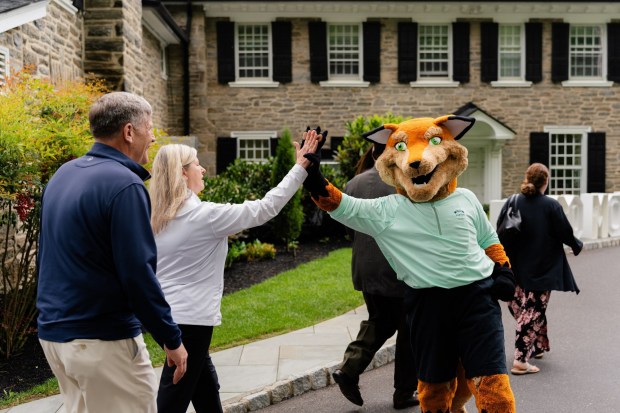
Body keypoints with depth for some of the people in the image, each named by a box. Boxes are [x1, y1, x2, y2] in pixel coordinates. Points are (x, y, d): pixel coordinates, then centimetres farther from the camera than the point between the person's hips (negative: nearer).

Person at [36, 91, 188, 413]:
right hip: (103, 341, -9)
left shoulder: (62, 175, 9)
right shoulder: (124, 184, -18)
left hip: (53, 333, 9)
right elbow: (138, 274, -21)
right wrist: (172, 339, -12)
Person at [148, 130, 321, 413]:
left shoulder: (155, 217, 5)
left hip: (168, 314, 8)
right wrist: (300, 167, -8)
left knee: (206, 389, 20)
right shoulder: (205, 214, -17)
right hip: (190, 318, -8)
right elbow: (265, 208, -13)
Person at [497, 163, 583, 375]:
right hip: (542, 269, -3)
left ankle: (539, 346, 33)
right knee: (533, 313, 1)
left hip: (517, 269, 3)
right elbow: (565, 234, -6)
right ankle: (521, 360, -1)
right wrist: (577, 245, 17)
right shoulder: (551, 205, -11)